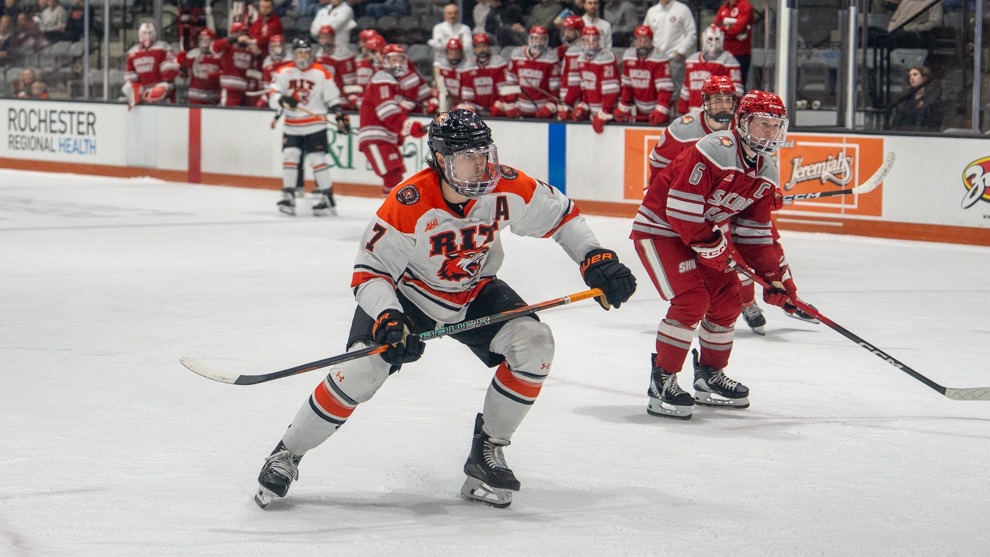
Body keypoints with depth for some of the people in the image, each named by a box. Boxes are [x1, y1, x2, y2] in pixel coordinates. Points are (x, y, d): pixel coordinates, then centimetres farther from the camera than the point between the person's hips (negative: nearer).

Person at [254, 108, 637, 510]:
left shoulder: (507, 188, -20)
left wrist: (596, 259, -15)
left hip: (475, 293, 4)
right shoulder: (407, 205, -31)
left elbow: (561, 215, -4)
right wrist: (387, 320, -41)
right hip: (407, 293, -4)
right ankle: (286, 455, -2)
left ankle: (488, 451, -3)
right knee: (362, 370, -22)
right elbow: (370, 271, -25)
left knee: (534, 343, -19)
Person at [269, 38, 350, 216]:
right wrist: (282, 100, -26)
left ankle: (328, 199, -1)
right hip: (292, 126, 2)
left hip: (315, 126, -2)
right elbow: (272, 96, -6)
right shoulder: (283, 72, 0)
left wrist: (340, 117, -2)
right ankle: (288, 196, 0)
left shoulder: (321, 73, -3)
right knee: (289, 156, -5)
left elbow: (333, 99, 3)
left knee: (318, 159, -6)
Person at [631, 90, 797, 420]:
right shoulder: (714, 151, -27)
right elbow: (681, 211, -29)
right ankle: (662, 380, -12)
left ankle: (710, 376, 25)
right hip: (659, 227, -9)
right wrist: (719, 248, -24)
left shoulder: (767, 171, 1)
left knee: (728, 301, 7)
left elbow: (757, 231, 8)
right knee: (692, 300, -21)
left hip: (705, 230, 9)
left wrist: (777, 277, 2)